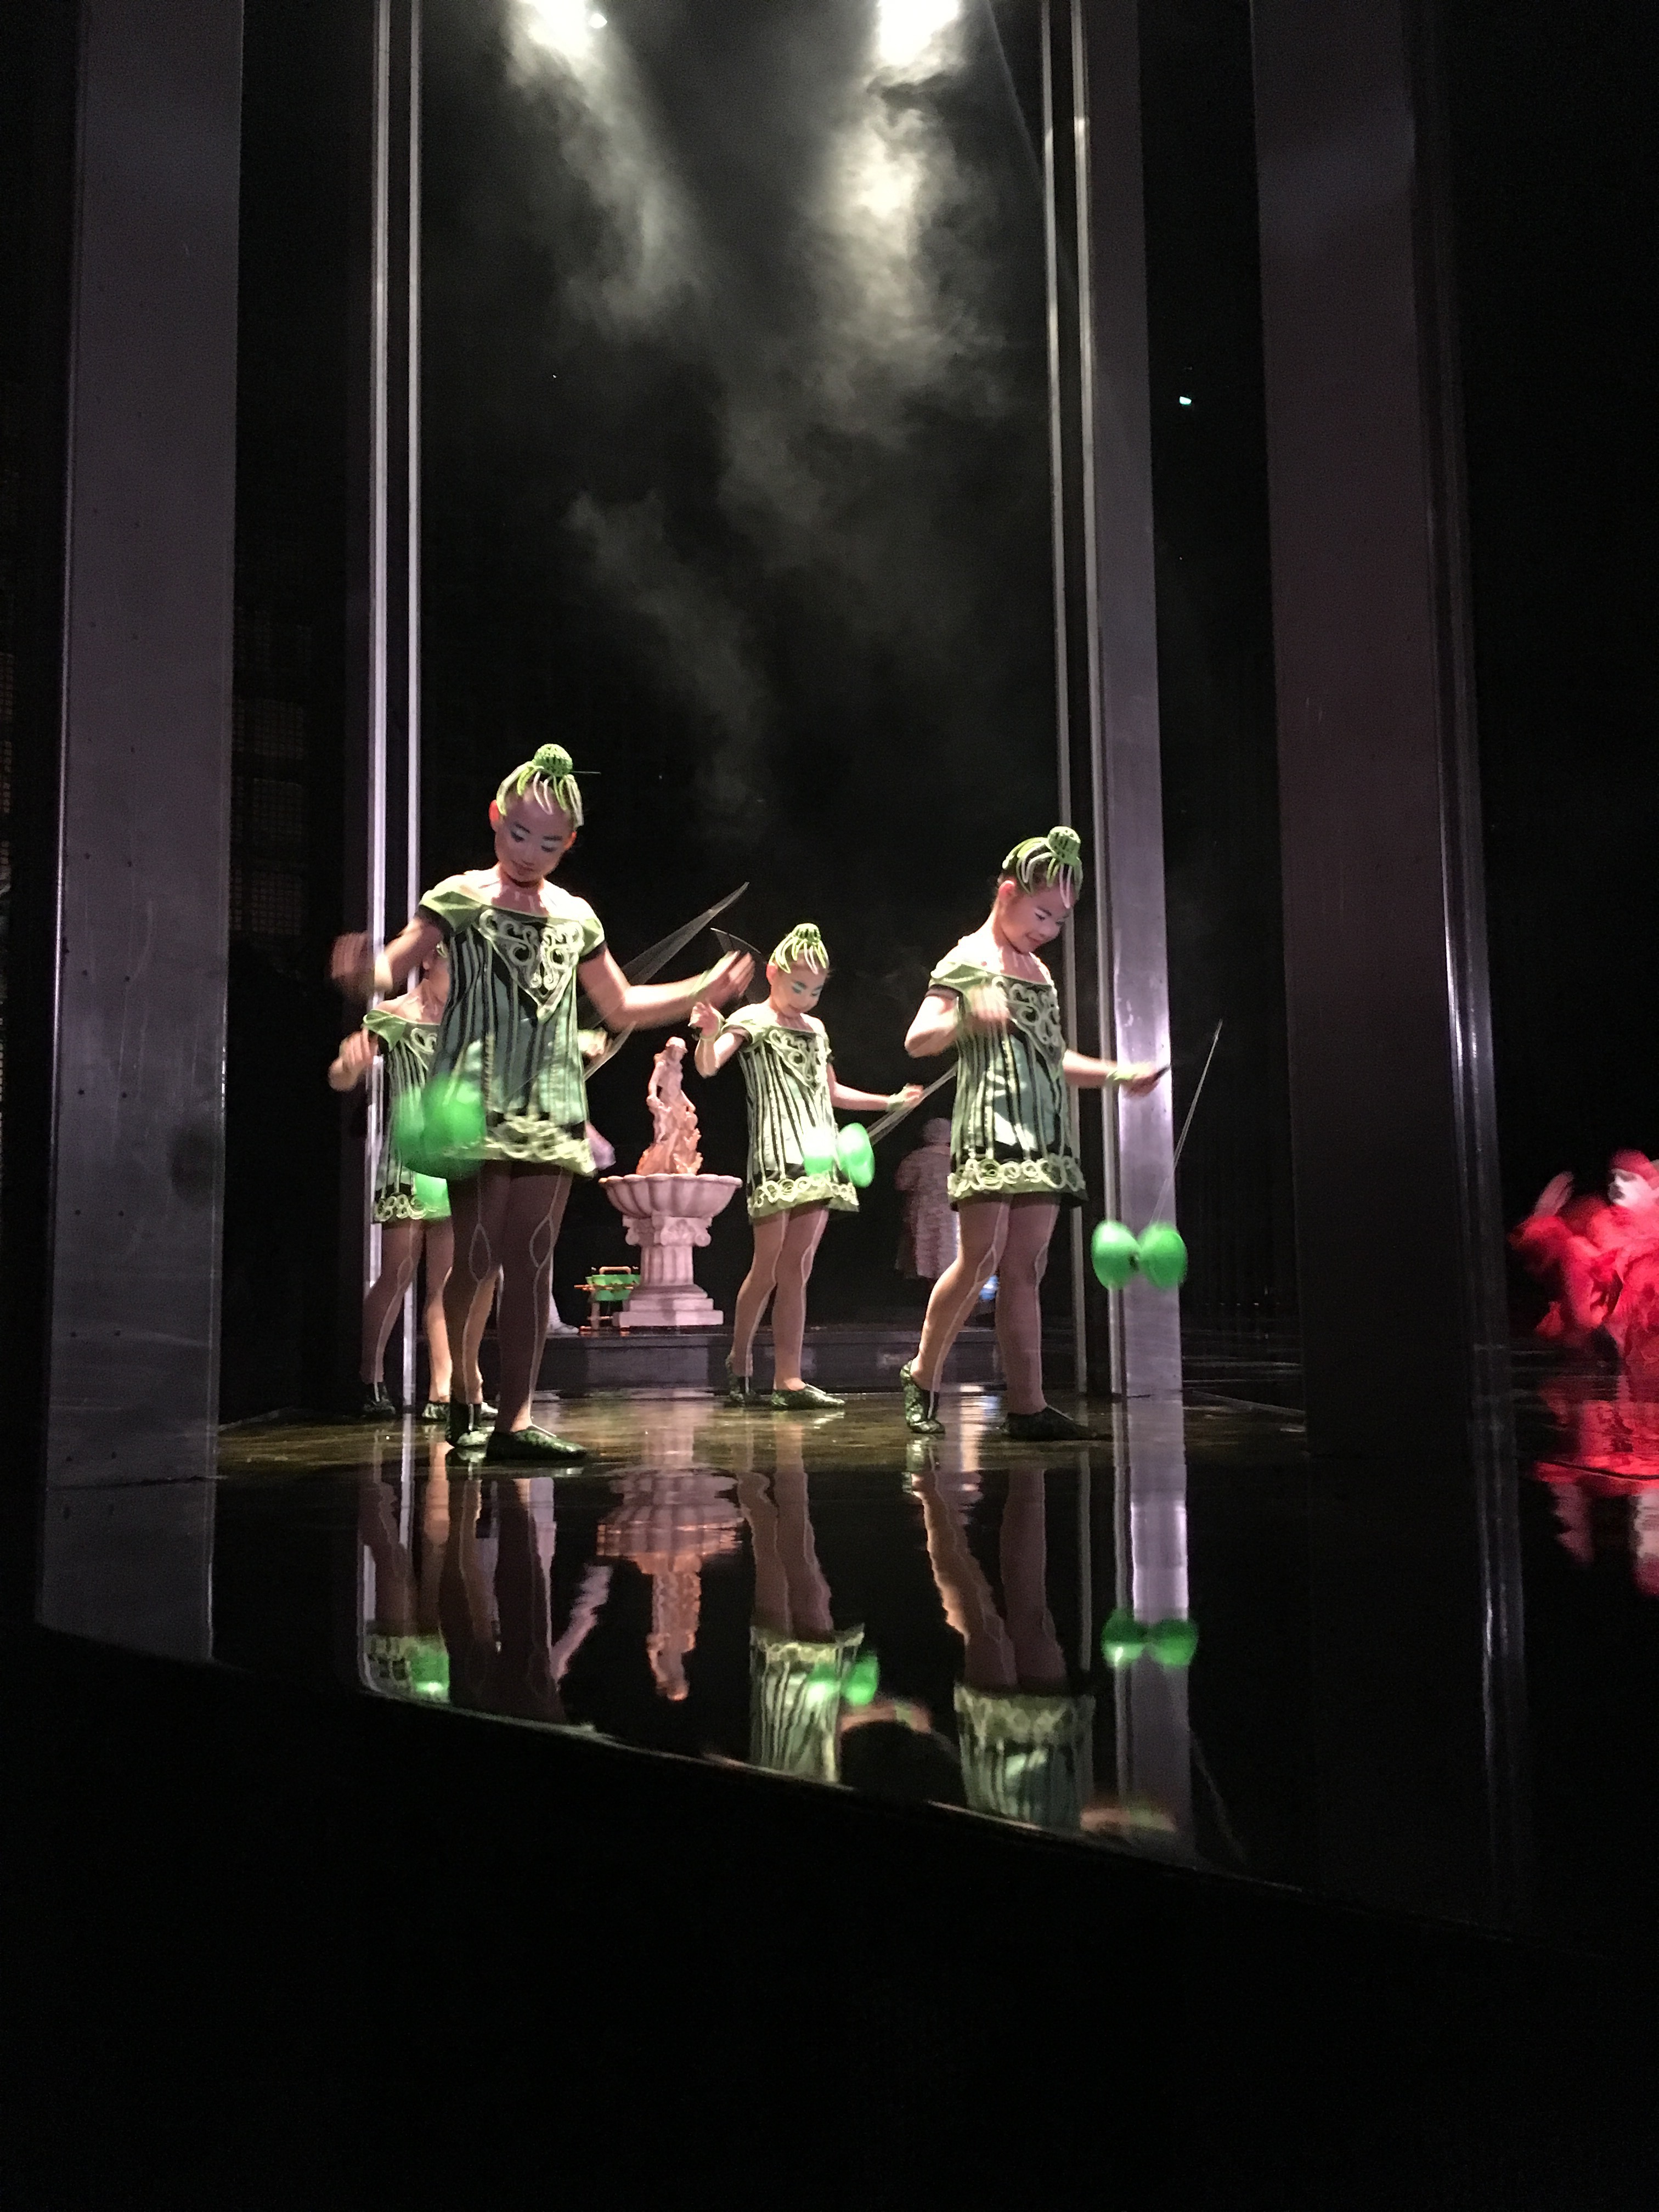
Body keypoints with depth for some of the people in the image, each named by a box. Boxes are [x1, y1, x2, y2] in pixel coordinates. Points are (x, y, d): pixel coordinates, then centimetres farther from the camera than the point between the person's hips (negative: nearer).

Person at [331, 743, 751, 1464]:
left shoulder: (575, 916, 15)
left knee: (532, 1262, 0)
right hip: (477, 1105, -4)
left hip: (551, 1111, 4)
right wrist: (362, 969, -33)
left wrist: (704, 991, 14)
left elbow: (621, 1006, 24)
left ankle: (513, 1420, 3)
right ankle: (460, 1398, 13)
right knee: (478, 1258, -7)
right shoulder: (460, 898, 1)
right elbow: (395, 966, -10)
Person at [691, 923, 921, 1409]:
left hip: (818, 1159, 6)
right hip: (775, 1157, -5)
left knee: (797, 1269, 1)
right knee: (769, 1265, -6)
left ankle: (788, 1379, 0)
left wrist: (890, 1102, 36)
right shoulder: (752, 1021, 1)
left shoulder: (816, 1030, 20)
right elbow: (708, 1066, -17)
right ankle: (739, 1362, 14)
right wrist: (710, 1034, -38)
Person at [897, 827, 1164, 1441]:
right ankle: (922, 1376, 5)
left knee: (1025, 1270, 2)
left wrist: (1118, 1075, 24)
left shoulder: (1039, 970, 21)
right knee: (982, 1258, -13)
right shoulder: (969, 961, 0)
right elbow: (917, 1041, -11)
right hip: (991, 1125, -7)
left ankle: (1027, 1404, 0)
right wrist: (966, 1017, -29)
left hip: (1044, 1135, 7)